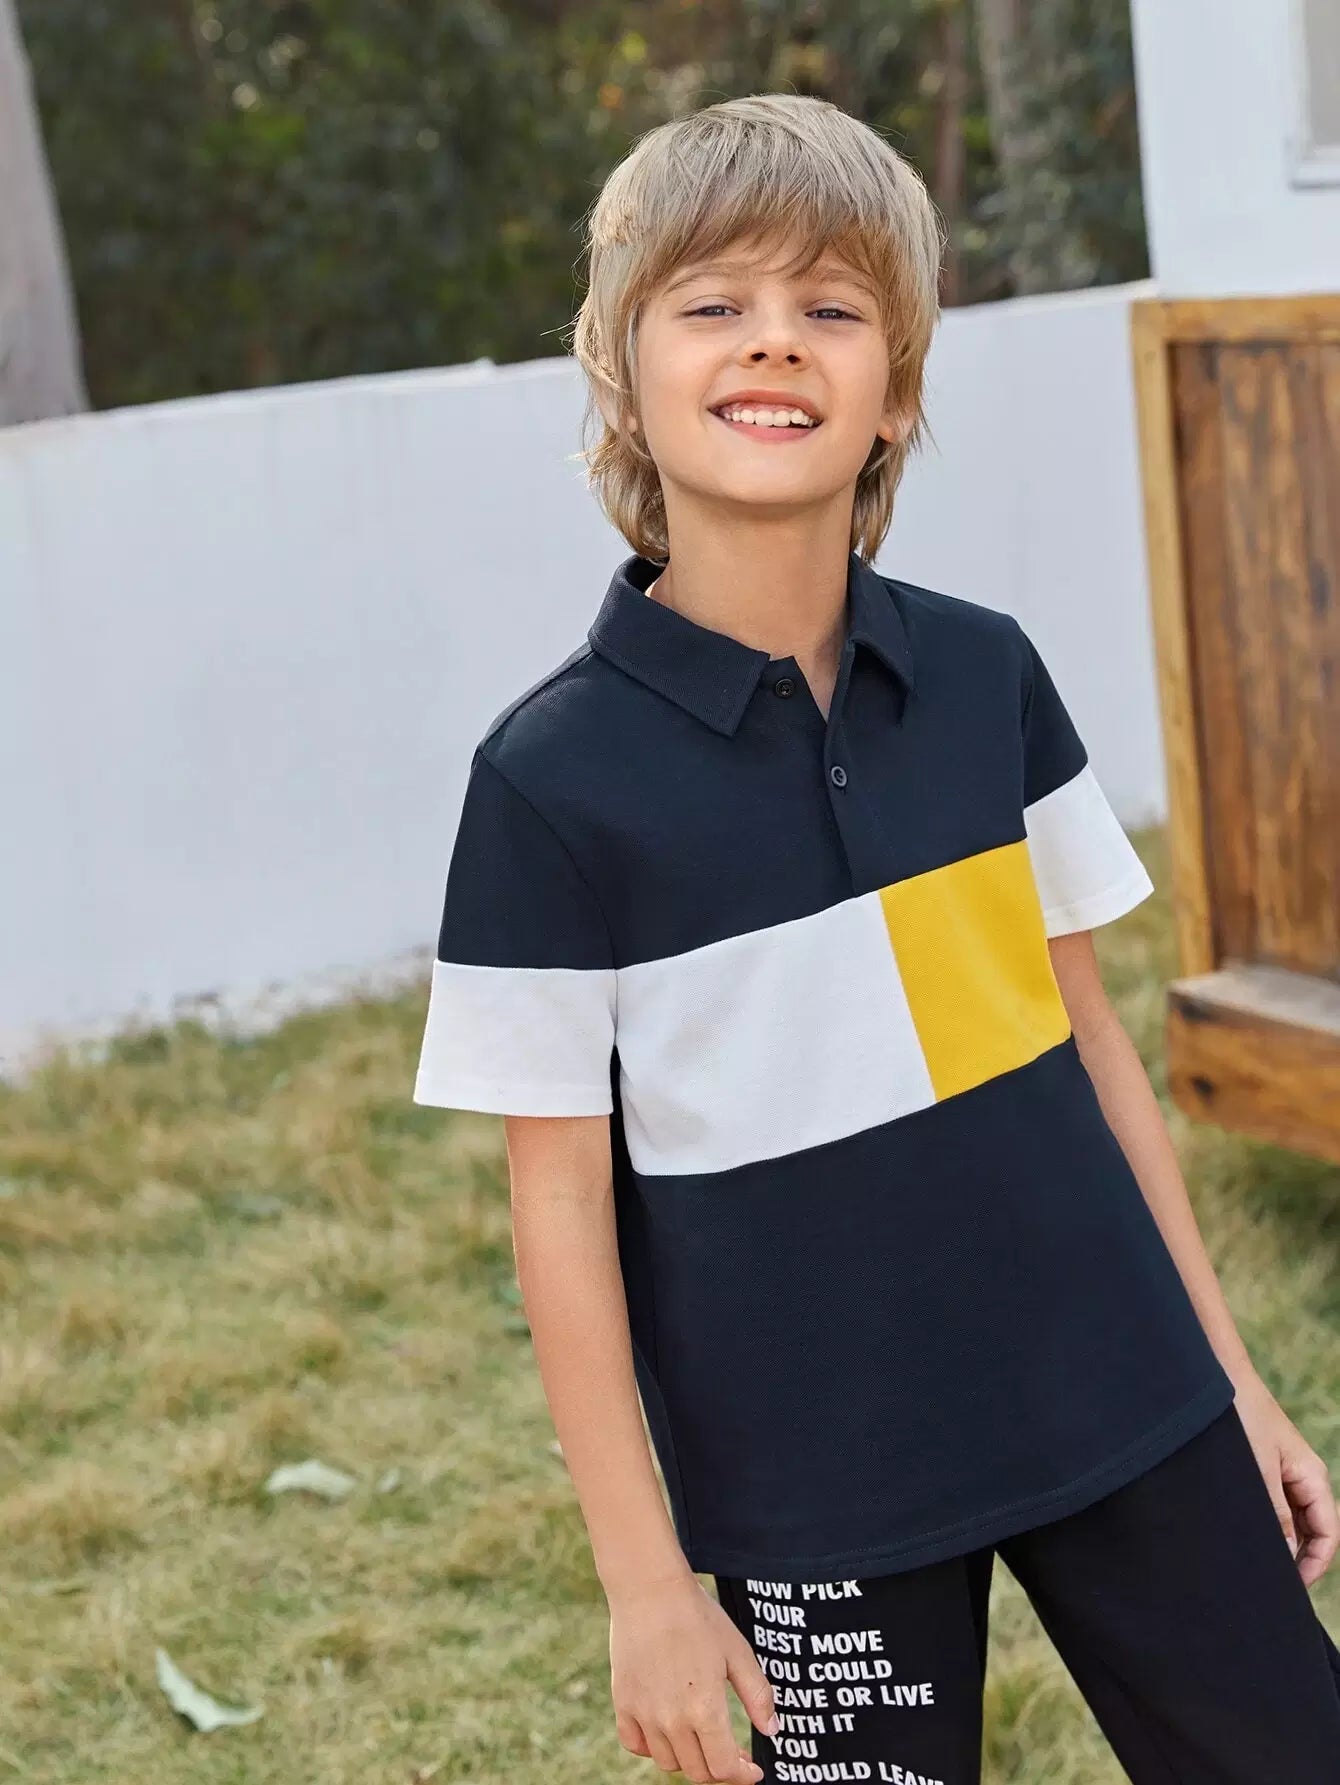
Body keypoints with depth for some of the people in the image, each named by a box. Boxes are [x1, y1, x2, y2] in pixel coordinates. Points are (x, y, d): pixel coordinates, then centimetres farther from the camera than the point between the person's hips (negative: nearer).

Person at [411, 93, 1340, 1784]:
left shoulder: (988, 676, -1)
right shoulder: (555, 771, -11)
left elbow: (1086, 1036, 7)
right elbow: (559, 1198, -8)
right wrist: (643, 1577, -7)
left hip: (1122, 1416, 4)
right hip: (811, 1500, -3)